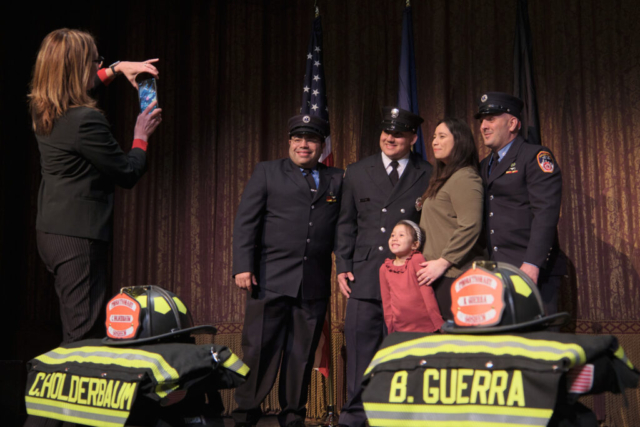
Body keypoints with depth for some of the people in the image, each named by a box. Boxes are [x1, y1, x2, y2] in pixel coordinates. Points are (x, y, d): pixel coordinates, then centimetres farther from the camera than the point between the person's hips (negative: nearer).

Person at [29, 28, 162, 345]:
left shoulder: (42, 111, 5)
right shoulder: (86, 120, -22)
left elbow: (75, 88, 30)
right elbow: (128, 174, -13)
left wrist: (117, 68, 24)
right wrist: (141, 136, 3)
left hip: (51, 232, 10)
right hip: (79, 236, -10)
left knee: (74, 327, 20)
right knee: (84, 334, -3)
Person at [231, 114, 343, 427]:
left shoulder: (336, 180, 15)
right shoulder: (267, 172, 9)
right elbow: (245, 222, 2)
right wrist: (243, 266, -7)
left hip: (315, 284, 2)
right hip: (272, 279, -2)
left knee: (302, 354, 7)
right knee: (259, 350, 0)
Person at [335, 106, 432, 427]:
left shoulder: (429, 176, 6)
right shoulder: (357, 173, 11)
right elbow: (346, 224, 13)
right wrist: (342, 267, 6)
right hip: (366, 277, 2)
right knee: (360, 346, 1)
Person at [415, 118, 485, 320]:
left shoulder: (464, 178, -10)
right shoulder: (443, 178, 22)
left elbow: (470, 226, -19)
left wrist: (443, 262, -18)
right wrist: (430, 262, 17)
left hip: (453, 274, -10)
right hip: (439, 274, 10)